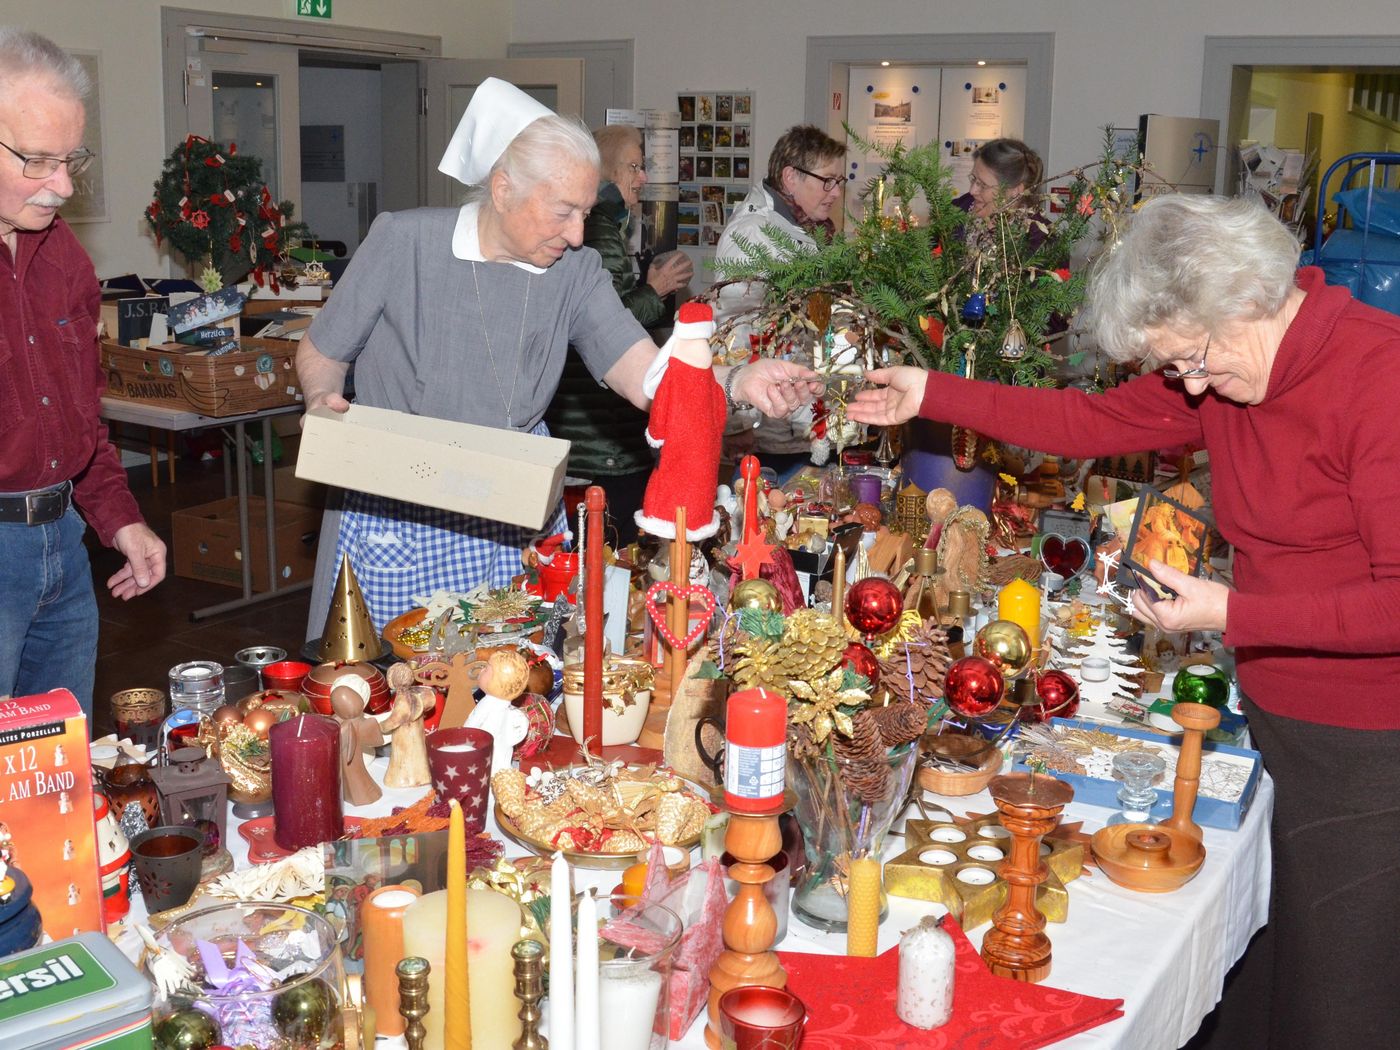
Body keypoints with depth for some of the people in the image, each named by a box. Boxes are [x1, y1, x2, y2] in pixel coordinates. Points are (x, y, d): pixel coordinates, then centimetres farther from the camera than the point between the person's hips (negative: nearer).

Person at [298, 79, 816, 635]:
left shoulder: (576, 271, -1)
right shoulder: (402, 242, -8)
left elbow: (643, 374, -14)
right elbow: (321, 353, 3)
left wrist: (738, 381, -32)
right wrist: (324, 400, -19)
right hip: (394, 521, -2)